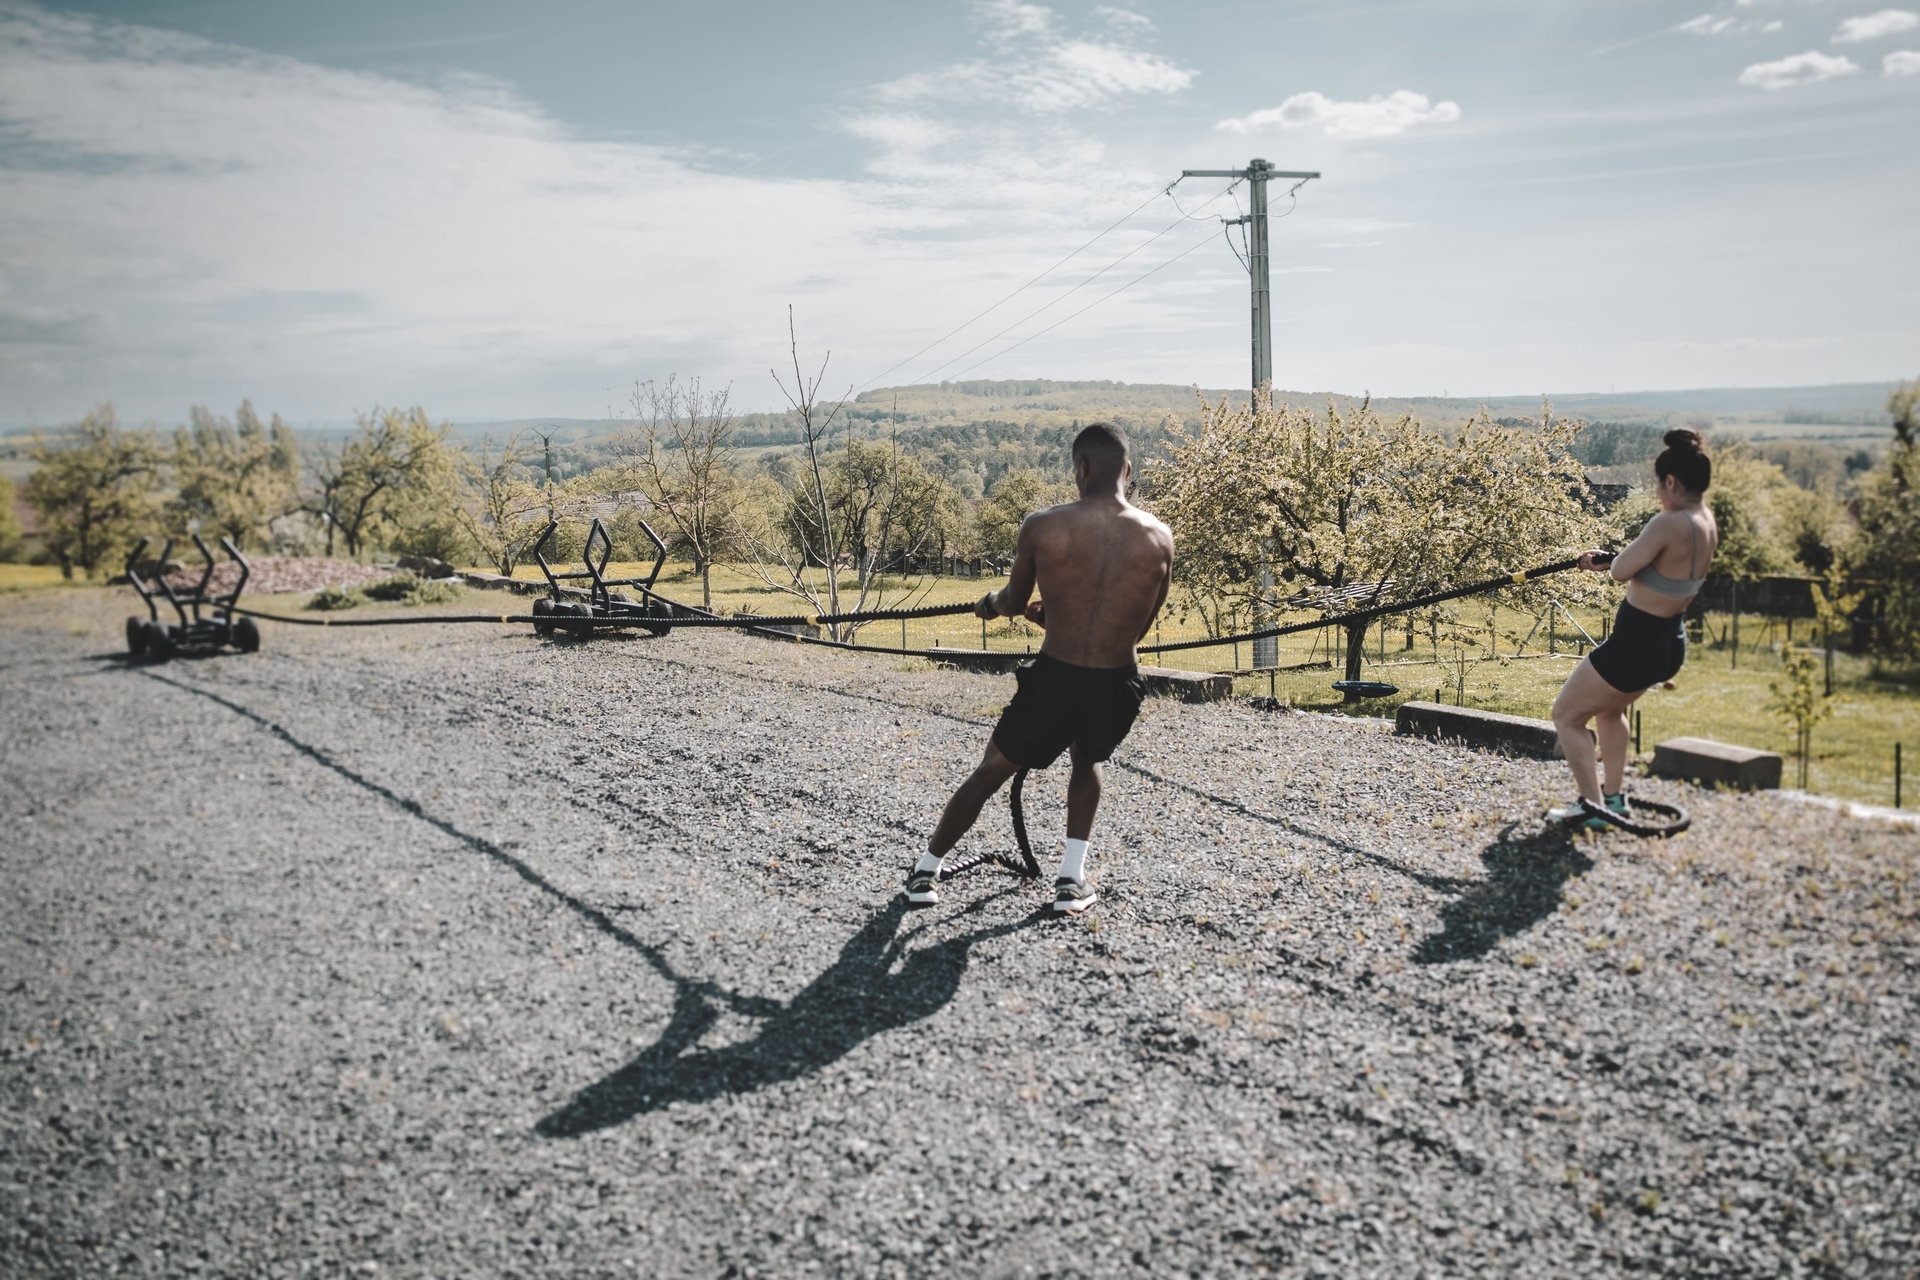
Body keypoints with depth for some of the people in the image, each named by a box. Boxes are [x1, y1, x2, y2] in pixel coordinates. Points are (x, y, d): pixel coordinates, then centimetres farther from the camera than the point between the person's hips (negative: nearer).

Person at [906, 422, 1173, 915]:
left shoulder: (1042, 526, -7)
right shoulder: (1158, 538, -2)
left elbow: (1012, 603, 8)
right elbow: (1140, 624, 10)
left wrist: (990, 602, 33)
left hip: (1054, 679, -2)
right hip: (1116, 685, 2)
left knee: (990, 772, 20)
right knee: (1087, 761, 33)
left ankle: (926, 871, 32)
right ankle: (1072, 880, 24)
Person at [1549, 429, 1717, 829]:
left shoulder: (1669, 524, -26)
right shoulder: (1708, 525, 2)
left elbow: (1622, 570, -22)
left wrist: (1615, 559, 0)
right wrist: (1604, 562, 16)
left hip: (1635, 645, -9)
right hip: (1671, 645, 9)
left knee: (1567, 716, 7)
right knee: (1609, 708, 33)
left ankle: (1592, 807, 3)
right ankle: (1614, 796, 35)